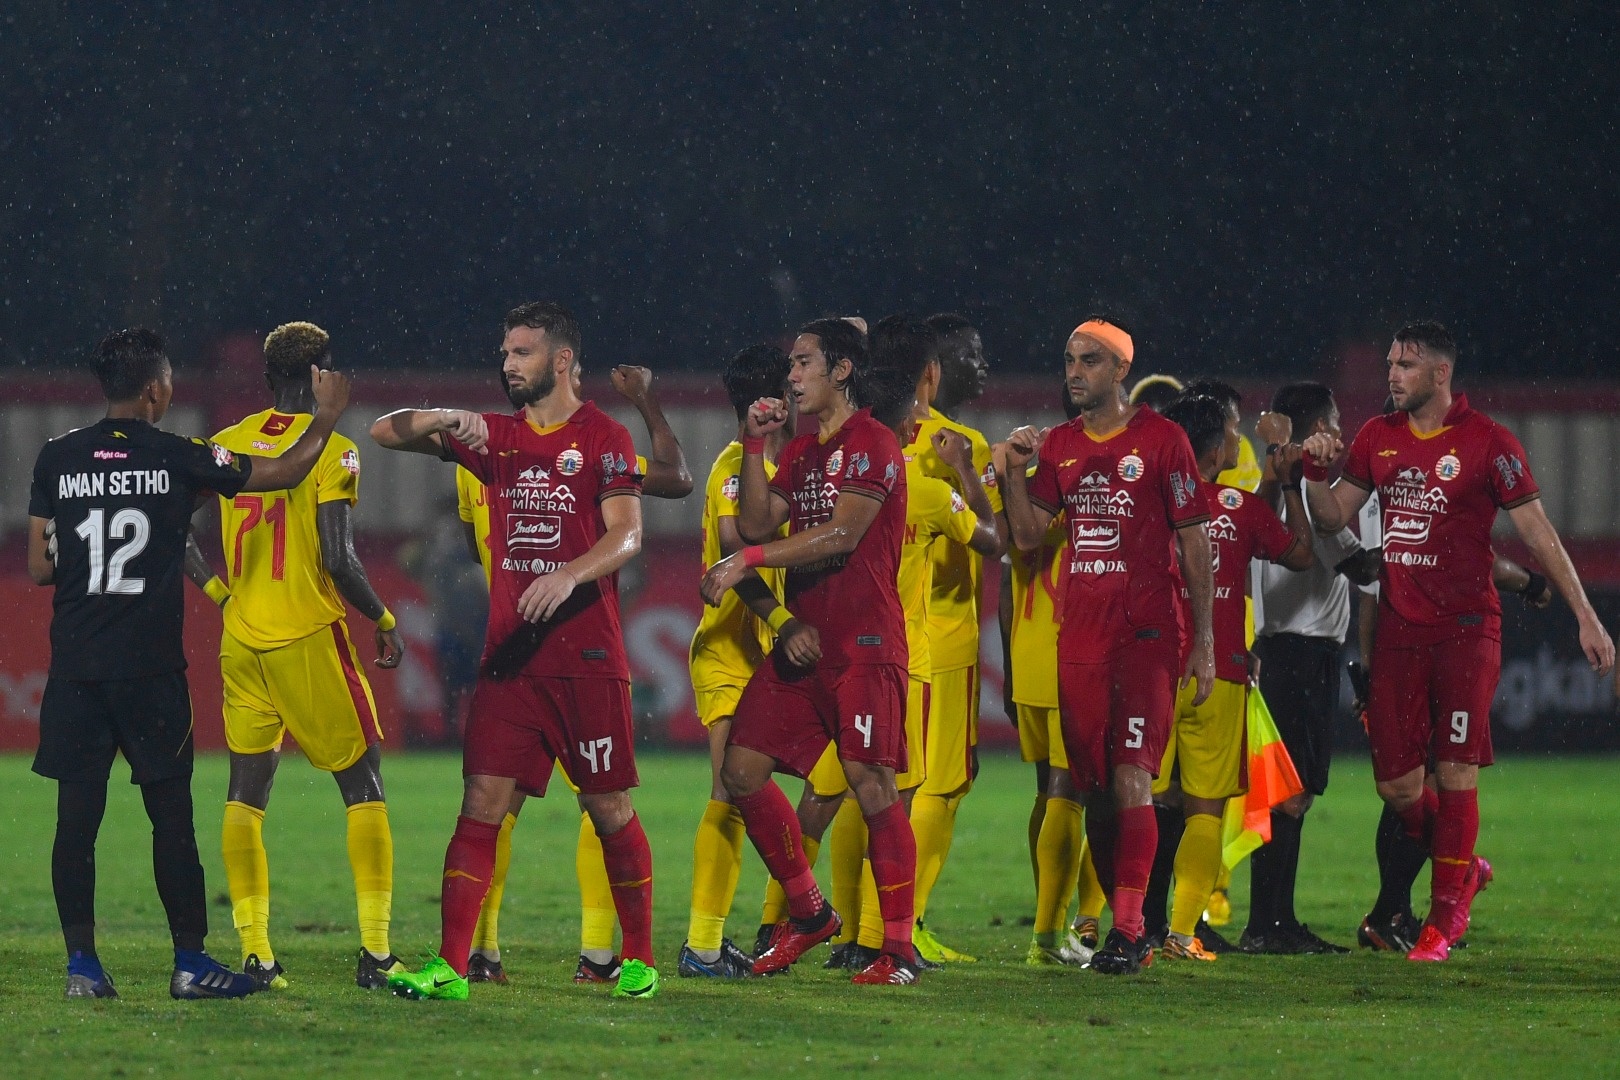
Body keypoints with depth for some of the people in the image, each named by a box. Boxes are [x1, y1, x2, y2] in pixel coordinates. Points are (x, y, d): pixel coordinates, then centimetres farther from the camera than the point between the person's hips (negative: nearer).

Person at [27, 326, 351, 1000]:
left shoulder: (57, 460, 3)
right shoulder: (179, 460, -3)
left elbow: (38, 568, 6)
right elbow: (283, 473, 7)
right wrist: (326, 417, 23)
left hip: (73, 666, 3)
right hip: (150, 666, -3)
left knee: (77, 818, 4)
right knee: (171, 816, 3)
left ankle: (81, 964, 2)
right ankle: (190, 963, 4)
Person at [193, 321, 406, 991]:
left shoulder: (228, 444, 6)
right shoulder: (331, 450, -8)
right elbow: (338, 559, -15)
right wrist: (385, 623, -2)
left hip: (241, 641, 5)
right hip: (309, 636, -5)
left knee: (245, 795, 8)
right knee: (362, 788, 3)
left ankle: (254, 953, 2)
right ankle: (375, 951, -3)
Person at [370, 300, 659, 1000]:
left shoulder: (603, 439, -1)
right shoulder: (494, 437, 13)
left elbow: (627, 535, -12)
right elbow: (386, 433, 12)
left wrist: (569, 575, -30)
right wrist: (447, 419, -8)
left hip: (588, 658, -4)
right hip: (509, 654, 4)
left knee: (610, 810, 3)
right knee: (482, 804, -5)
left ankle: (640, 960, 17)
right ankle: (450, 967, -10)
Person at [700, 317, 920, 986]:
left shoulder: (873, 446, -8)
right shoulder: (800, 453, 18)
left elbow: (840, 537, -18)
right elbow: (757, 524, 11)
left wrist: (747, 561, -20)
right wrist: (754, 446, 4)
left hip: (863, 643, -8)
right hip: (800, 641, 8)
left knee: (870, 784, -12)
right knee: (742, 771, 3)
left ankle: (899, 949, -9)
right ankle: (808, 914, 16)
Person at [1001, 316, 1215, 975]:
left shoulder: (1160, 440, -2)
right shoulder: (1059, 446, 12)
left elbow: (1193, 544, 0)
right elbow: (1027, 536, 11)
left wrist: (1204, 642, -3)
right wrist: (1015, 472, -5)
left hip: (1148, 633, -5)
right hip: (1080, 637, 5)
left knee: (1132, 778, -14)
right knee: (1094, 790, 5)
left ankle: (1127, 931, -16)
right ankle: (1126, 926, 14)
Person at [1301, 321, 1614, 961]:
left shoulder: (1486, 442, -5)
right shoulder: (1378, 438, 10)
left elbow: (1537, 532, -3)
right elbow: (1334, 517, 15)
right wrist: (1315, 472, -5)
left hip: (1465, 630, -5)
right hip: (1398, 630, 5)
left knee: (1454, 775, -5)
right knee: (1396, 784, 1)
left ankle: (1443, 917, 4)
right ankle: (1464, 870, 27)